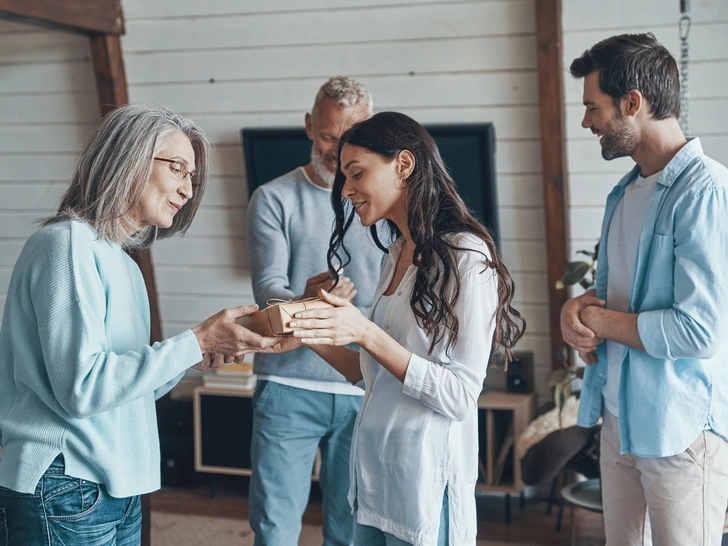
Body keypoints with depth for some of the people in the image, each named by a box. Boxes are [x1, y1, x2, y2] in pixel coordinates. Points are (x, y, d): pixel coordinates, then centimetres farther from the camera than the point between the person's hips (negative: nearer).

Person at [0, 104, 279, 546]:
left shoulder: (121, 261, 13)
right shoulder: (68, 244, -13)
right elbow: (81, 388, -20)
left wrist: (197, 358, -1)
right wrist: (194, 342, -18)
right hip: (66, 493, -8)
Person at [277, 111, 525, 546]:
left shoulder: (465, 256, -13)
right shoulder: (397, 254, 11)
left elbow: (460, 395, -18)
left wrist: (367, 334, -22)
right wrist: (311, 337, 1)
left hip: (425, 474, -8)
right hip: (373, 461, 8)